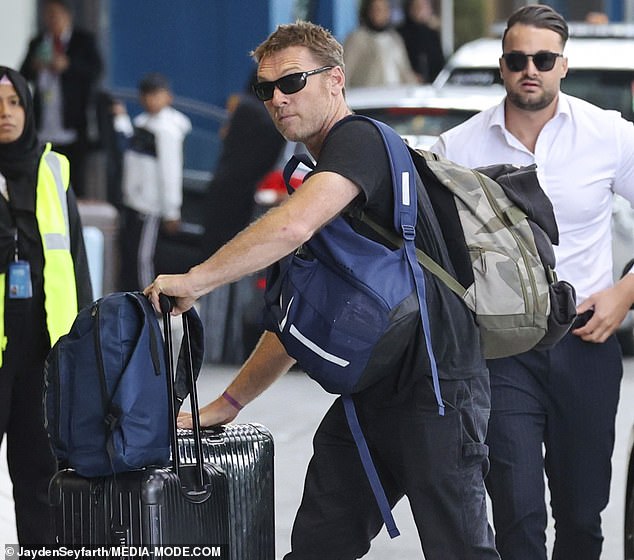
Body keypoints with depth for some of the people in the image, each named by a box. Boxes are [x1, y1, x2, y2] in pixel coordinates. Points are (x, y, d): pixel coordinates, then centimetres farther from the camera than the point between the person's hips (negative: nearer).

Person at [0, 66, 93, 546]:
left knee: (39, 452, 10)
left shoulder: (53, 170, 9)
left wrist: (83, 326, 9)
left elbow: (75, 254, 12)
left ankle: (43, 545, 17)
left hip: (45, 332, 4)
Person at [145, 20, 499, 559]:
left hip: (436, 384, -10)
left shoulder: (359, 140, -9)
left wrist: (193, 280, -20)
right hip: (370, 390, 10)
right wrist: (227, 404, 20)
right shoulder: (321, 180, 21)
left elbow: (294, 226, -28)